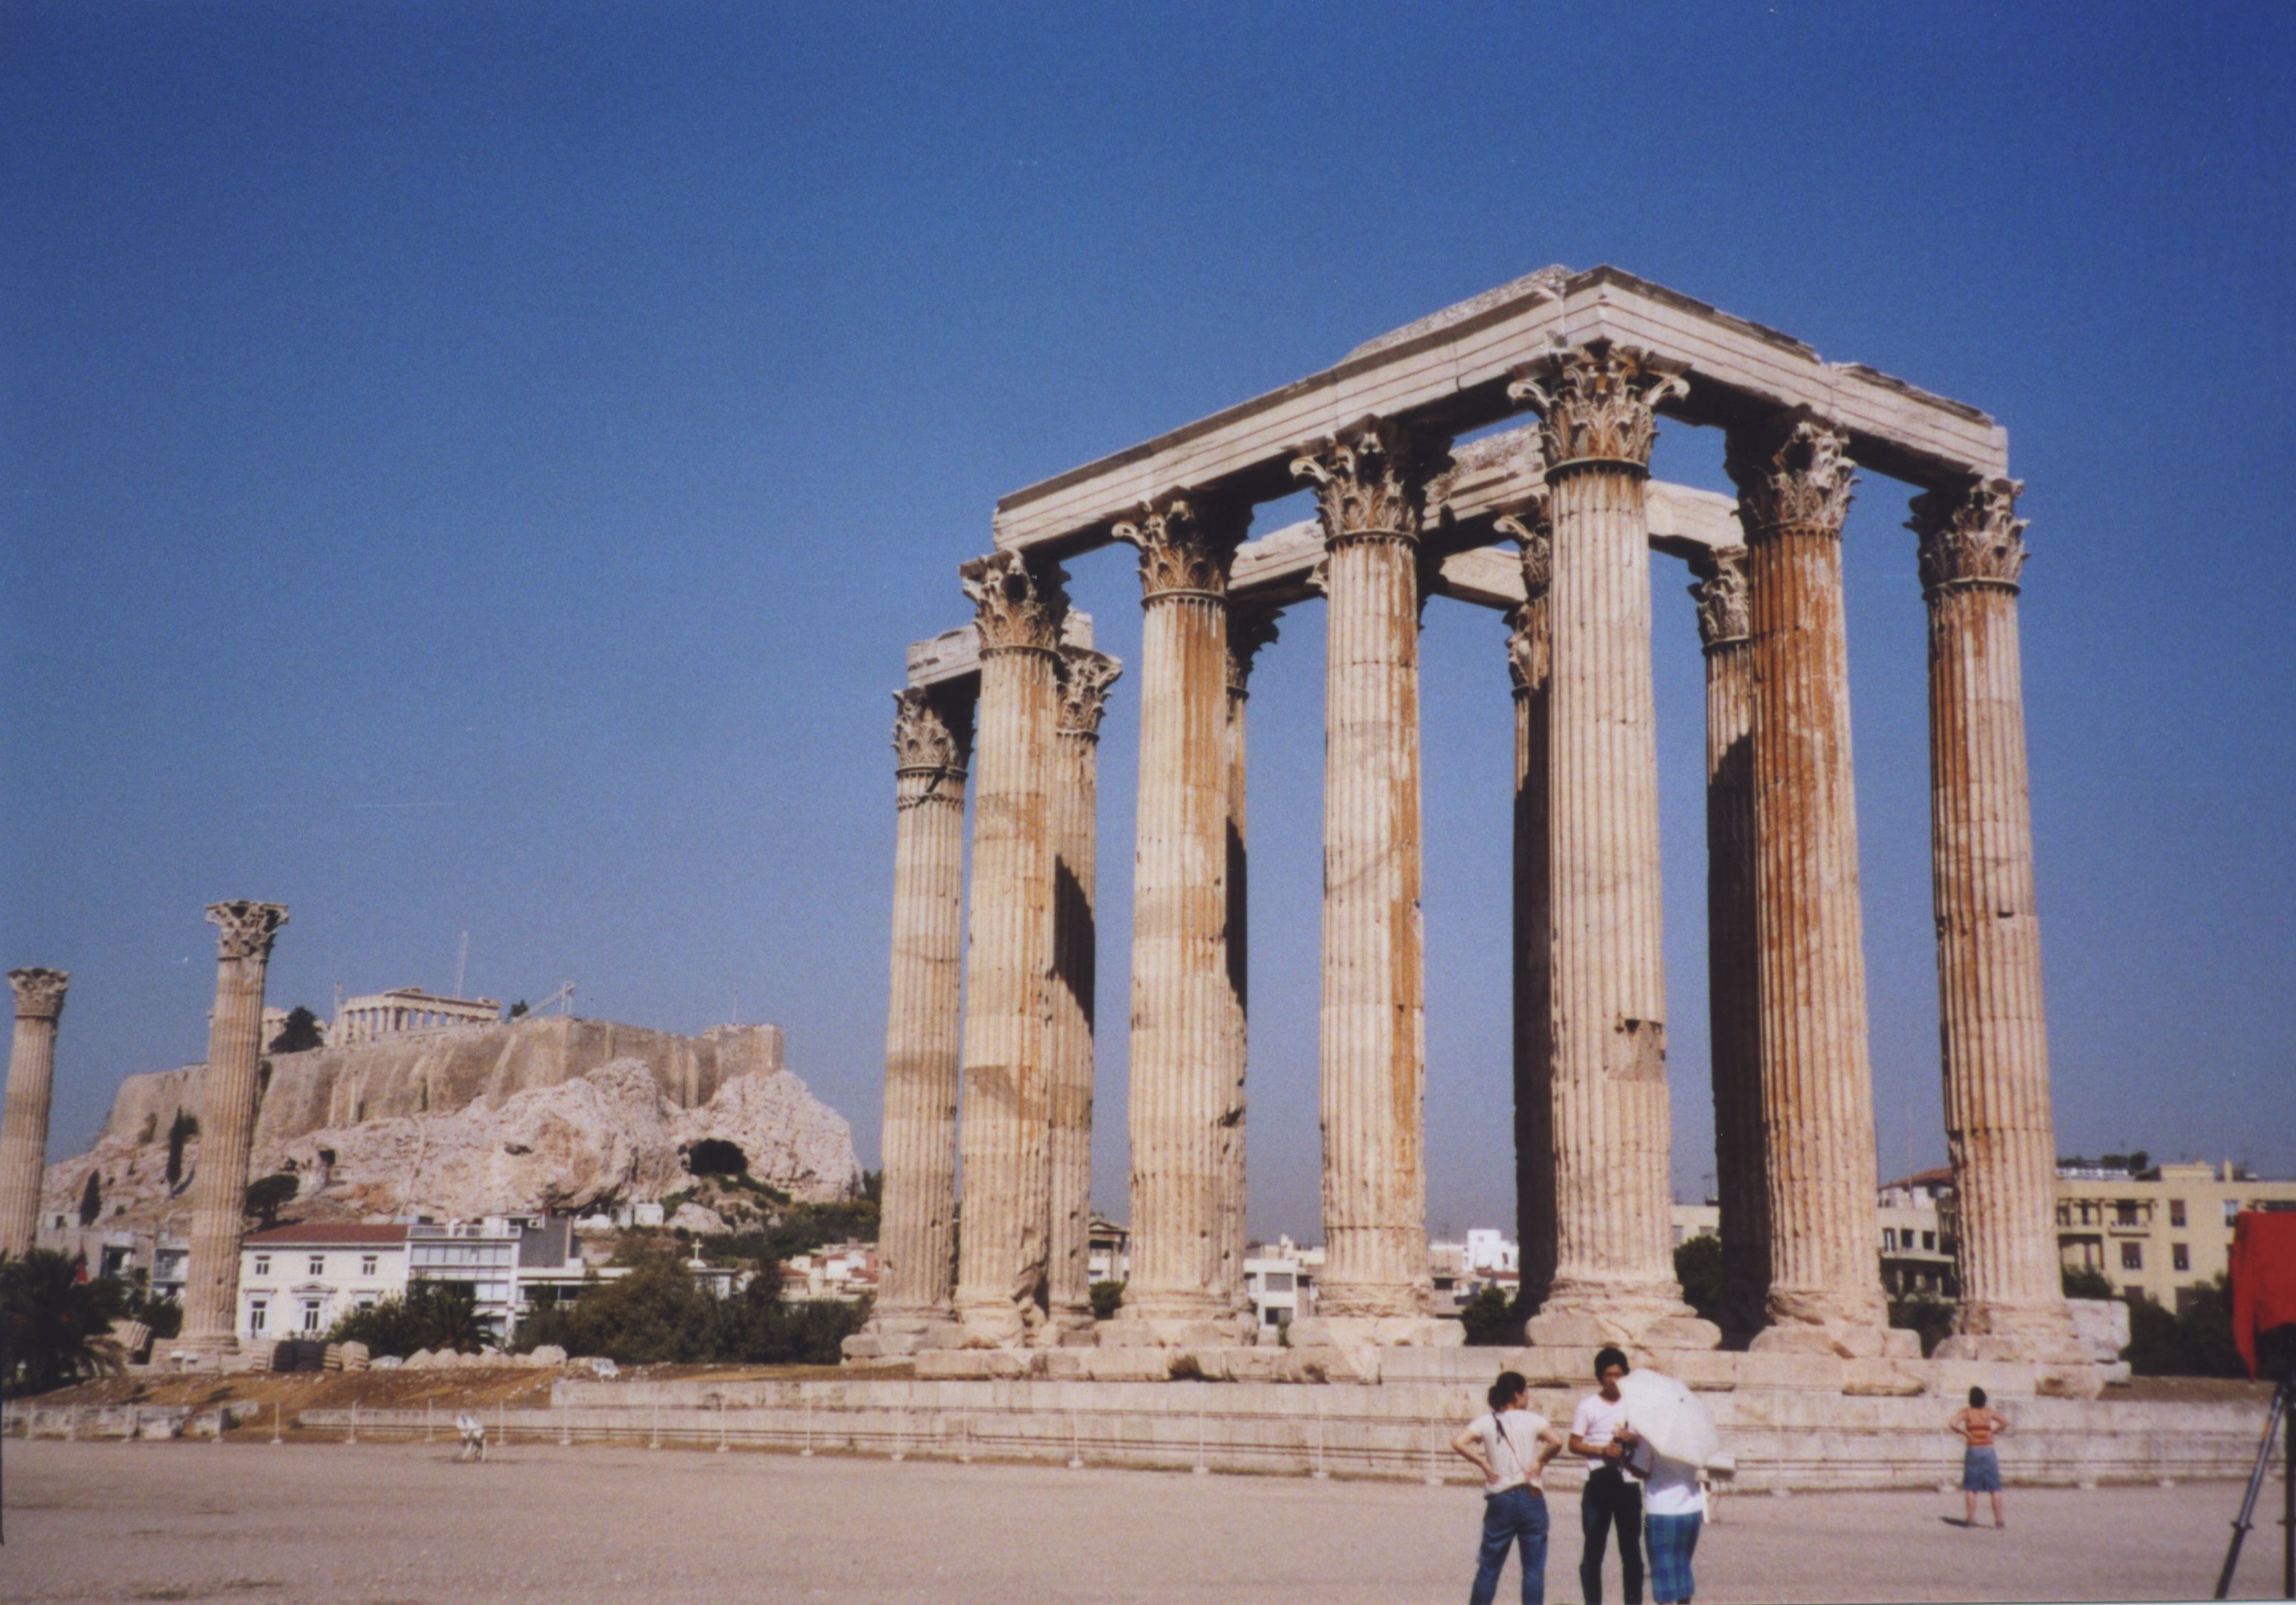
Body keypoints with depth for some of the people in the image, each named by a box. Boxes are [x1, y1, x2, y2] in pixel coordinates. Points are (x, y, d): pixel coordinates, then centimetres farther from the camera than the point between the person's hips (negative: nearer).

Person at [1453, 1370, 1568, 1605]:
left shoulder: (1486, 1422, 2)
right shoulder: (1532, 1420, -2)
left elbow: (1459, 1443, -12)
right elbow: (1557, 1441, -19)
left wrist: (1483, 1464, -3)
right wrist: (1541, 1461, -4)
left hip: (1500, 1502, 2)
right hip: (1531, 1498, -2)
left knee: (1489, 1567, 11)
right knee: (1534, 1569, 4)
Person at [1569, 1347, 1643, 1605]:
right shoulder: (1588, 1406, 1)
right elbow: (1574, 1444, 0)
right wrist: (1602, 1450, -16)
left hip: (1628, 1482, 2)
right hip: (1598, 1484, -2)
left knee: (1631, 1549, 4)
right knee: (1593, 1549, 2)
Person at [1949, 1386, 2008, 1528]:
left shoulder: (1966, 1413, 0)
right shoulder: (1989, 1412, 2)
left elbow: (1953, 1424, -16)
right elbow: (2006, 1422, -9)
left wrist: (1966, 1433, -4)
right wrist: (1993, 1432, 2)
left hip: (1972, 1451, 0)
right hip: (1988, 1451, 0)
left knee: (1970, 1488, 5)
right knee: (1995, 1488, 5)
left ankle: (1970, 1518, 0)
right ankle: (1998, 1519, 1)